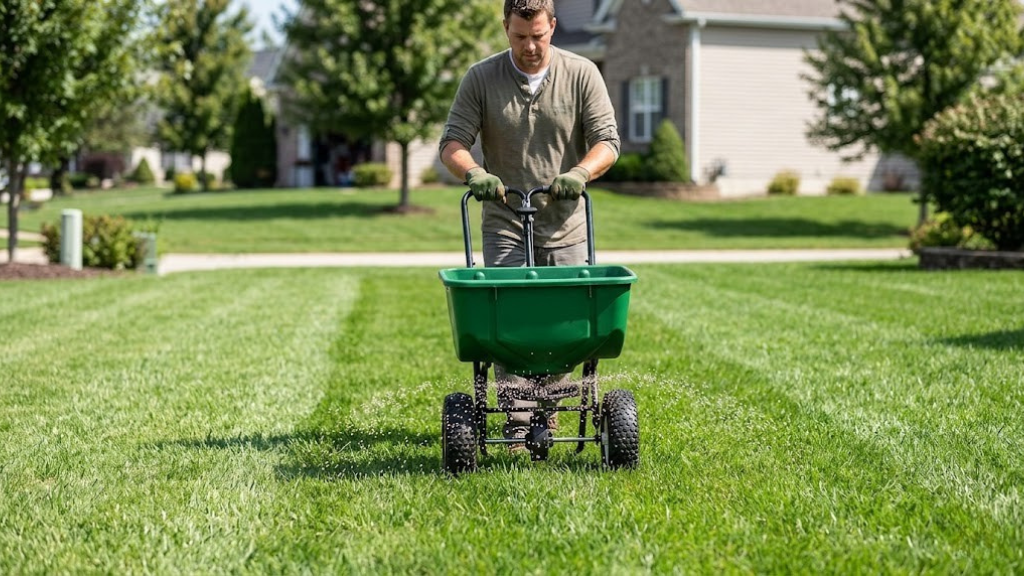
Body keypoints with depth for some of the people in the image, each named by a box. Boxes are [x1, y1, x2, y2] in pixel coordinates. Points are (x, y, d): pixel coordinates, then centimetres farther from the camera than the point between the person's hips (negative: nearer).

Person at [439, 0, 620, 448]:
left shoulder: (581, 75, -1)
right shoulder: (481, 78, -2)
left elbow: (607, 141, -4)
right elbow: (452, 143, -4)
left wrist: (579, 173, -25)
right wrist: (474, 173, -26)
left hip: (565, 225, 1)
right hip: (504, 225, -1)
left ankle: (547, 412, 21)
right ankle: (518, 426, -9)